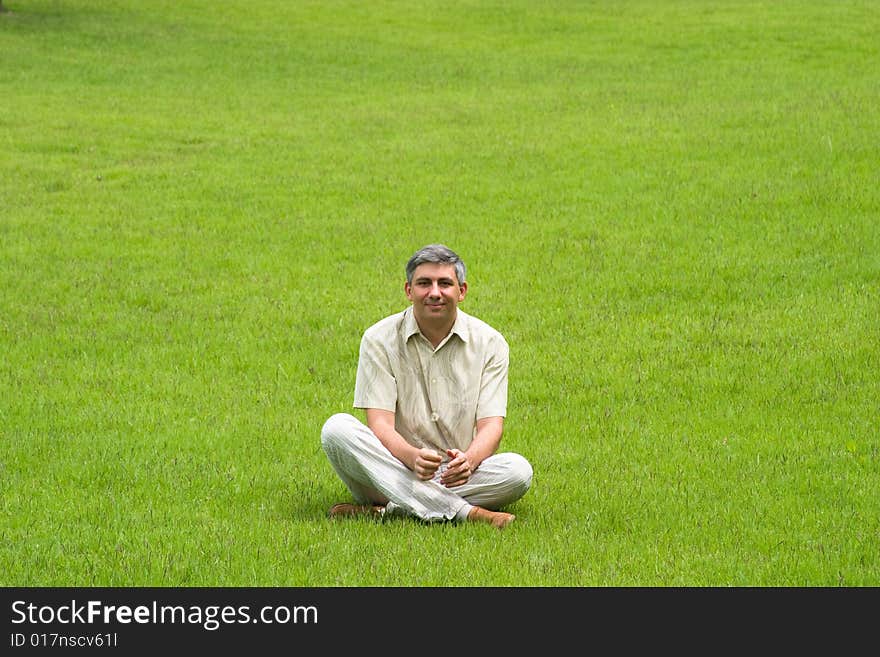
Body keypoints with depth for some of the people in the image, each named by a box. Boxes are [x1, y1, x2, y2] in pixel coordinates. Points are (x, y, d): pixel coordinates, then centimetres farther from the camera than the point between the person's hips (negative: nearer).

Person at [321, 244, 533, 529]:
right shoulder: (380, 339, -1)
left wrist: (469, 460, -30)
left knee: (518, 470, -28)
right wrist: (413, 457, -33)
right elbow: (380, 424, -10)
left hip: (459, 475, 0)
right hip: (396, 471, 0)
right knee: (337, 428, -28)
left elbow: (491, 425, -6)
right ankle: (465, 512, -37)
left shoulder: (489, 342, 2)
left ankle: (387, 509, -28)